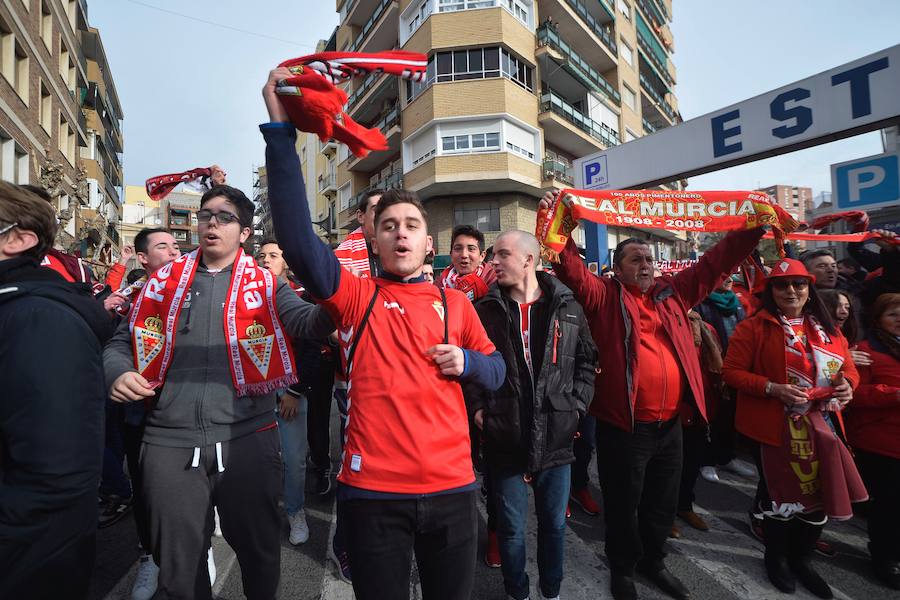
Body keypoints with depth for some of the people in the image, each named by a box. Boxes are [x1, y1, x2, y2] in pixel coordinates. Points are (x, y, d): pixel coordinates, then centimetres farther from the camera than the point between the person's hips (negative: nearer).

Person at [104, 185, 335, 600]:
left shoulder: (264, 285, 1)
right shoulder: (164, 280, 8)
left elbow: (305, 321, -15)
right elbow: (121, 342, 14)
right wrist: (118, 373, -7)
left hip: (246, 438, -1)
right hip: (170, 441, 2)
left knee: (259, 549, 16)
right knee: (178, 565, 16)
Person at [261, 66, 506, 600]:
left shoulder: (455, 304, 6)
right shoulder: (355, 297, -1)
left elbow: (497, 370, 13)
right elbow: (298, 240, -16)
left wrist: (466, 362, -11)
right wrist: (282, 131, -19)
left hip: (451, 487, 2)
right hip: (372, 489, -2)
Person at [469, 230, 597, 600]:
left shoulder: (567, 308, 0)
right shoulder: (485, 310, -3)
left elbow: (586, 361, 9)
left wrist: (576, 406, 1)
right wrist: (478, 408, -6)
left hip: (556, 437, 2)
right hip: (505, 440, -1)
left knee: (554, 524, 19)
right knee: (512, 528, 13)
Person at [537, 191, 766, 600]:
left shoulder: (672, 292, 12)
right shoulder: (604, 296, -3)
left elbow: (715, 263, 16)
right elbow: (572, 269, -17)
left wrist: (753, 227, 11)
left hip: (670, 423, 5)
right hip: (624, 423, -5)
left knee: (663, 501, 22)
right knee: (623, 503, 12)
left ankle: (653, 561, 44)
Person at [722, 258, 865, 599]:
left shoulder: (828, 329, 9)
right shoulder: (754, 328, -10)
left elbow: (849, 369, 15)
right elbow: (731, 371, -13)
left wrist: (847, 384, -8)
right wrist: (772, 388, -24)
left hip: (823, 427, 6)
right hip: (777, 428, -5)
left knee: (822, 494, 15)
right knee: (781, 494, 9)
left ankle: (801, 558, 39)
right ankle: (776, 558, 35)